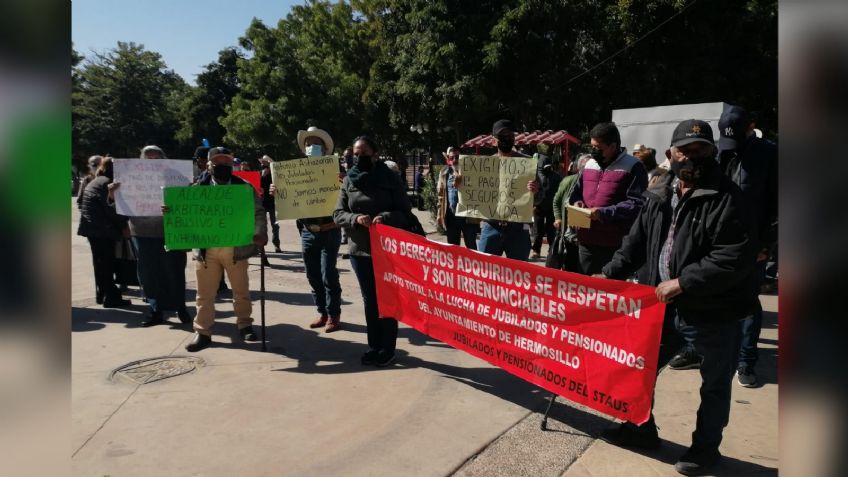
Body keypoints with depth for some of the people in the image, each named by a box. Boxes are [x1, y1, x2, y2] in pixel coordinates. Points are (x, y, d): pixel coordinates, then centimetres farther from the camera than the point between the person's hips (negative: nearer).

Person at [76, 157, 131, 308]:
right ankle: (111, 297, -5)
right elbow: (110, 209, -17)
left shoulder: (94, 182, 18)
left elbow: (81, 204, 23)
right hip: (102, 229, -10)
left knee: (100, 262, 16)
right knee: (107, 263, -7)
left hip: (91, 227, 10)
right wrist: (123, 225, -8)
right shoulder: (107, 183, -13)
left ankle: (101, 294, 23)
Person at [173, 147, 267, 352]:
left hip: (235, 247, 0)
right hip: (206, 248, 1)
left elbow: (258, 213, -2)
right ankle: (203, 333, 17)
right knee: (205, 294, 7)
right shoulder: (198, 188, 6)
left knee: (241, 290, 12)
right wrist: (171, 212, -16)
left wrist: (260, 233, -20)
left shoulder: (244, 187, 2)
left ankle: (244, 325, 29)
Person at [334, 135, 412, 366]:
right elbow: (338, 213, 3)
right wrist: (356, 219, -17)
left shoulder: (388, 178, -4)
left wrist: (385, 218, -23)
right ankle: (374, 346, 26)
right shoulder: (349, 181, 5)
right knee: (369, 299, 13)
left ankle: (387, 349, 17)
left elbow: (405, 211, -5)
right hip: (359, 249, 4)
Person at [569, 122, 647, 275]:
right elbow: (577, 192, 28)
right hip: (586, 241, 7)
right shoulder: (589, 165, 17)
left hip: (615, 245, -6)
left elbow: (637, 204, -13)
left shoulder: (633, 167, -5)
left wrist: (604, 213, -20)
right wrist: (577, 202, 4)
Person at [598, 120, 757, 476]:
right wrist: (610, 274, 3)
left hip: (714, 311, -6)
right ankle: (641, 428, 37)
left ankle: (706, 446, 34)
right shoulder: (659, 195, 5)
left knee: (714, 384, 14)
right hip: (665, 303, 6)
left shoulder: (726, 199, -16)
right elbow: (637, 242, 12)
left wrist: (684, 282, -25)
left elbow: (736, 258, -23)